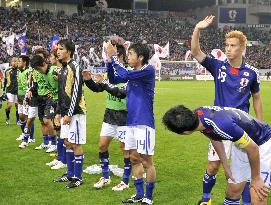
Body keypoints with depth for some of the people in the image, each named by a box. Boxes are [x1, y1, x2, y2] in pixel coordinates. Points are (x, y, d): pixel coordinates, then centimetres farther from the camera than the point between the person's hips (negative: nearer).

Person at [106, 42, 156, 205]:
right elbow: (114, 79, 15)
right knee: (134, 159, 14)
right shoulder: (133, 72, 11)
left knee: (146, 161, -1)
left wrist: (113, 57, -11)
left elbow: (125, 74, -21)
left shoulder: (148, 70, -12)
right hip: (131, 122, 8)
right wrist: (110, 60, 2)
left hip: (144, 123, -8)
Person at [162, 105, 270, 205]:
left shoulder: (222, 126, -40)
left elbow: (253, 148, -26)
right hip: (242, 142, 7)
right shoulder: (196, 114, -15)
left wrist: (256, 179, -12)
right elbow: (215, 138, 6)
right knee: (232, 192, 9)